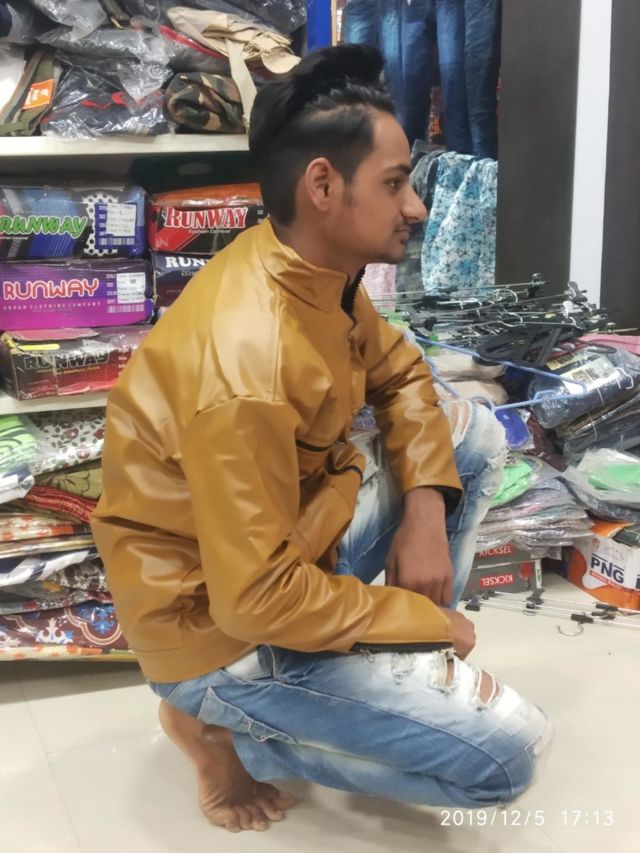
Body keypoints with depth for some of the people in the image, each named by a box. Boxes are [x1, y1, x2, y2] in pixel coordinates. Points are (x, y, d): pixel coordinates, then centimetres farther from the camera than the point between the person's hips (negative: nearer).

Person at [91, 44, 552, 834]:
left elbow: (398, 371, 11)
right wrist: (423, 618, -16)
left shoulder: (315, 264, -6)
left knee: (476, 431, 9)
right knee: (506, 751, -12)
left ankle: (407, 666, 10)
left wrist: (426, 505, -6)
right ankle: (225, 721, 1)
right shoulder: (246, 360, -33)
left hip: (301, 540, 9)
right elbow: (259, 600, -30)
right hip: (224, 628, -9)